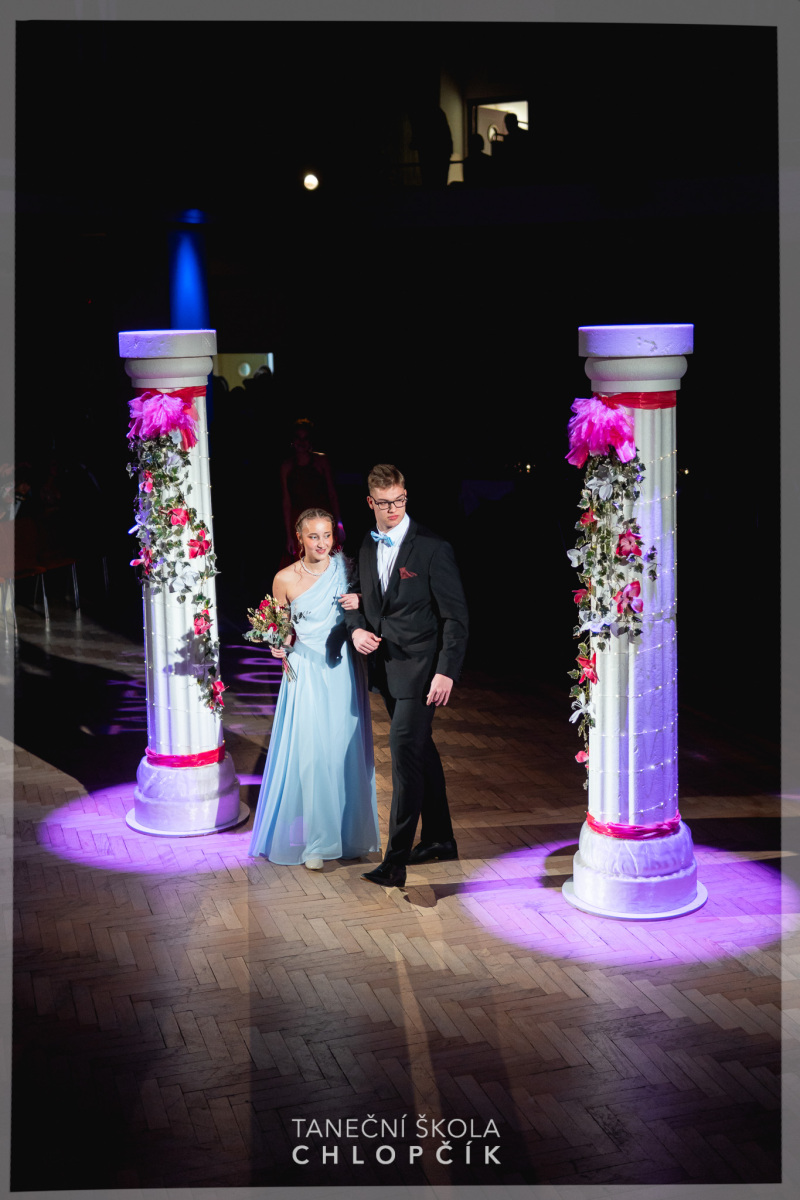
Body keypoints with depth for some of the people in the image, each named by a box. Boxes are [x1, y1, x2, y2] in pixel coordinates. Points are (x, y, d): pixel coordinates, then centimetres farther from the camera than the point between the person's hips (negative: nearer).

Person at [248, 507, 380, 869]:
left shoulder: (346, 566, -1)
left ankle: (351, 834, 22)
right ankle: (316, 842, 5)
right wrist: (278, 647, -12)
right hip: (306, 673, -2)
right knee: (310, 754, -5)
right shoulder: (285, 579, -4)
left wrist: (358, 604, -11)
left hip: (343, 670, 2)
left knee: (346, 752, 7)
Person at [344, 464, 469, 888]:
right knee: (420, 749, 18)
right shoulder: (365, 547, 7)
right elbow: (357, 597, 19)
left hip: (419, 667, -7)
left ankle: (395, 862, -11)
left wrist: (446, 671, -19)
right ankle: (439, 839, 32)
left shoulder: (433, 548, -12)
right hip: (385, 666, 7)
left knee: (404, 752, -13)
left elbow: (455, 615, -12)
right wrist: (356, 628, -4)